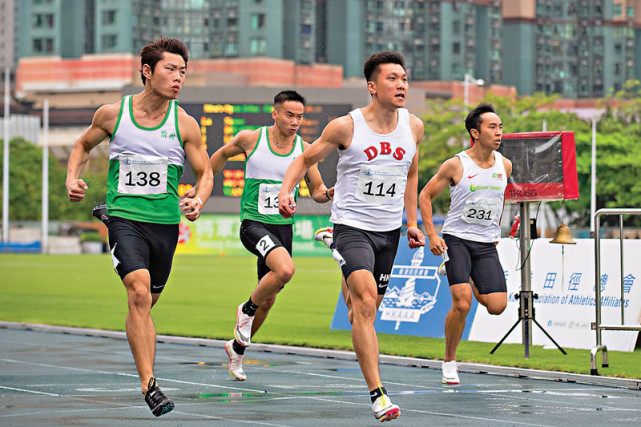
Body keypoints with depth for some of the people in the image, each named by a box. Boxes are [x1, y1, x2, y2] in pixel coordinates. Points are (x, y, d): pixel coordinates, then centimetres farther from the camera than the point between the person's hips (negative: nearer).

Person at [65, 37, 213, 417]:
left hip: (165, 221, 2)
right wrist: (72, 178, 0)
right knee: (139, 291, -22)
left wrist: (199, 202, -13)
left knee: (148, 301, 12)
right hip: (123, 216, -2)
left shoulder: (185, 124, -1)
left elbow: (205, 172, 7)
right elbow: (83, 146, 17)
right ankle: (149, 385, -23)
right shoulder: (112, 114, -1)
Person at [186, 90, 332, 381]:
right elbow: (223, 154, 14)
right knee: (285, 269, -31)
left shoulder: (304, 150, 1)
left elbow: (316, 191, 9)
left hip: (283, 226, 4)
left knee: (268, 300, 11)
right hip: (254, 223, -4)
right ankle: (246, 310, -5)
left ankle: (237, 348, 35)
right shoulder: (250, 139, -6)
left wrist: (328, 194, -13)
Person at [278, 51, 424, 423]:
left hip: (389, 230, 5)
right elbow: (306, 159, 2)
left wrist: (412, 223, 16)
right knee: (366, 302, -21)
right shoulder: (346, 127, -11)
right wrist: (286, 190, -16)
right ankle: (377, 394, -24)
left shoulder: (413, 126, 2)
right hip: (351, 226, -5)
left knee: (368, 307, 13)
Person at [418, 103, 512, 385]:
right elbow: (425, 196, 0)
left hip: (487, 245, 4)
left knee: (497, 306, -8)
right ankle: (449, 360, 3)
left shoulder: (505, 165, 3)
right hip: (456, 239, -4)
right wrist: (431, 235, -8)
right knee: (462, 304, -17)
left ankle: (471, 283, 27)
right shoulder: (455, 165, -9)